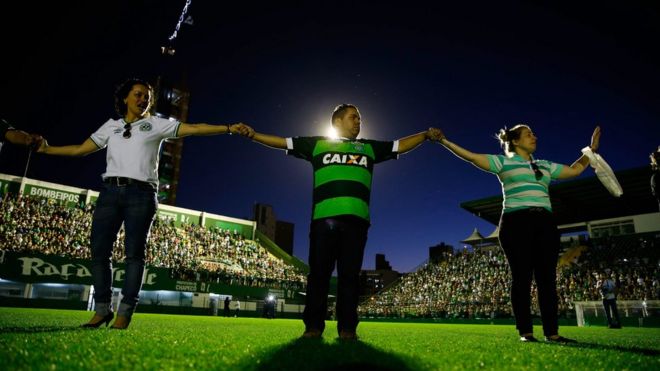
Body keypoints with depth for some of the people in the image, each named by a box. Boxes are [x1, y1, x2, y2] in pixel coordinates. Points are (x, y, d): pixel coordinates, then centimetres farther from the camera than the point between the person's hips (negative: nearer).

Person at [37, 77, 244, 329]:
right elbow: (81, 149, 25)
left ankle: (124, 312, -1)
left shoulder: (156, 124, 11)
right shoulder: (111, 126, 21)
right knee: (99, 251, 1)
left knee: (134, 253, -5)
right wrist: (47, 149, 23)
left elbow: (193, 128, 1)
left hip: (140, 194, -3)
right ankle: (102, 309, 12)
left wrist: (228, 128, -7)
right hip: (110, 191, 4)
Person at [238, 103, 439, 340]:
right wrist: (253, 135, 12)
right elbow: (282, 142, 20)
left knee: (350, 274, 0)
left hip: (356, 218, 2)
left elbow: (401, 145, 28)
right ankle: (313, 326, 5)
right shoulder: (318, 143, 20)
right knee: (319, 272, -1)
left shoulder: (369, 147, 26)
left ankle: (347, 328, 4)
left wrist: (426, 135, 21)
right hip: (323, 217, -1)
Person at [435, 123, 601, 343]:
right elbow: (471, 157, -1)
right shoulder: (503, 162, 7)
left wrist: (592, 149, 27)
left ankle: (552, 332, 4)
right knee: (522, 277, -6)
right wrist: (444, 141, -7)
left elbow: (575, 170, 31)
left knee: (547, 277, 0)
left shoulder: (545, 166, 24)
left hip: (545, 223, 5)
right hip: (517, 222, -5)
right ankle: (525, 332, -1)